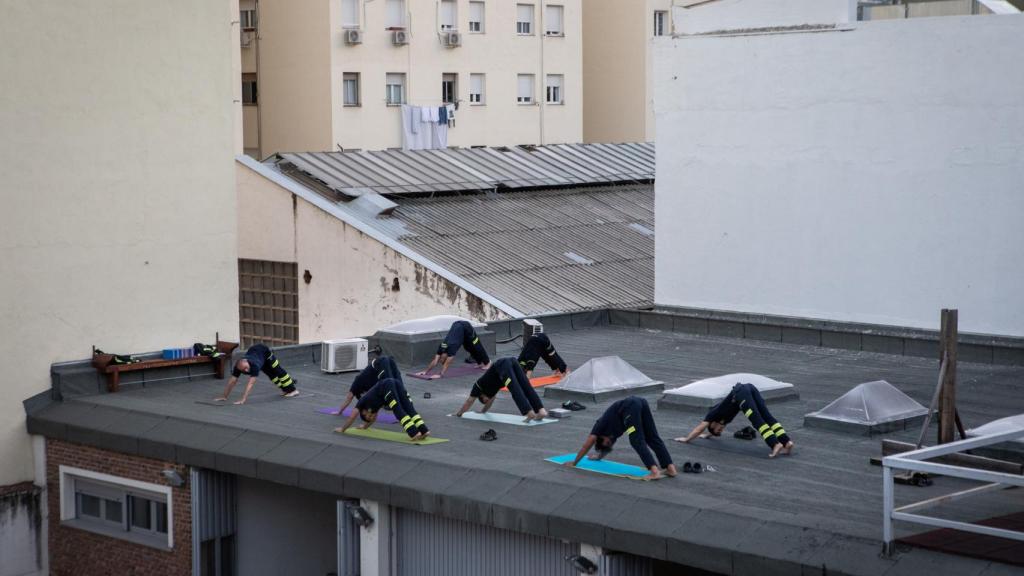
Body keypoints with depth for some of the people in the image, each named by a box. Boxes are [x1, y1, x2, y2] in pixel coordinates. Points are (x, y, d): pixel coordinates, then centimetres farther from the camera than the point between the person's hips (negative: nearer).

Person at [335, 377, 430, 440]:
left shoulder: (362, 401, 22)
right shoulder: (372, 401, 38)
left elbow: (352, 417, 22)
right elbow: (374, 418, 53)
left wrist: (342, 429, 33)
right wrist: (365, 426, 67)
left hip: (386, 385, -6)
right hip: (396, 383, 6)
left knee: (399, 411, -14)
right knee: (409, 409, -4)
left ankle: (414, 433, -28)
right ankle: (424, 431, -18)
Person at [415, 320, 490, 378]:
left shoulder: (452, 346, -36)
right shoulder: (442, 346, -18)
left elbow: (447, 363, -38)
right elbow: (435, 360, -17)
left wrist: (440, 375, -42)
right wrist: (426, 372, -22)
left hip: (466, 328, -6)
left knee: (476, 346, 7)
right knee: (469, 348, 17)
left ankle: (487, 362, 24)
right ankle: (480, 362, 32)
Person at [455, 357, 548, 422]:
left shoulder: (479, 385, 27)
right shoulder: (490, 384, 42)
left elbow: (469, 402, 34)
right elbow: (491, 399, 58)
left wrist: (459, 413, 45)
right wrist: (483, 411, 72)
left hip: (502, 366, -6)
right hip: (512, 362, 6)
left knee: (516, 390, -19)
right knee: (527, 388, -7)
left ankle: (530, 413, -35)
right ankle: (541, 410, -22)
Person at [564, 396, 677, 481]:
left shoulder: (600, 426, 19)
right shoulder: (610, 429, 37)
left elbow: (586, 446, 23)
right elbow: (607, 447, 56)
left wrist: (574, 463, 32)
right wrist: (599, 456, 71)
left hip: (630, 407, -7)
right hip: (640, 402, 7)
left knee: (637, 442, -10)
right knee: (653, 439, 6)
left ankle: (654, 471, -22)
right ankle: (670, 467, -3)